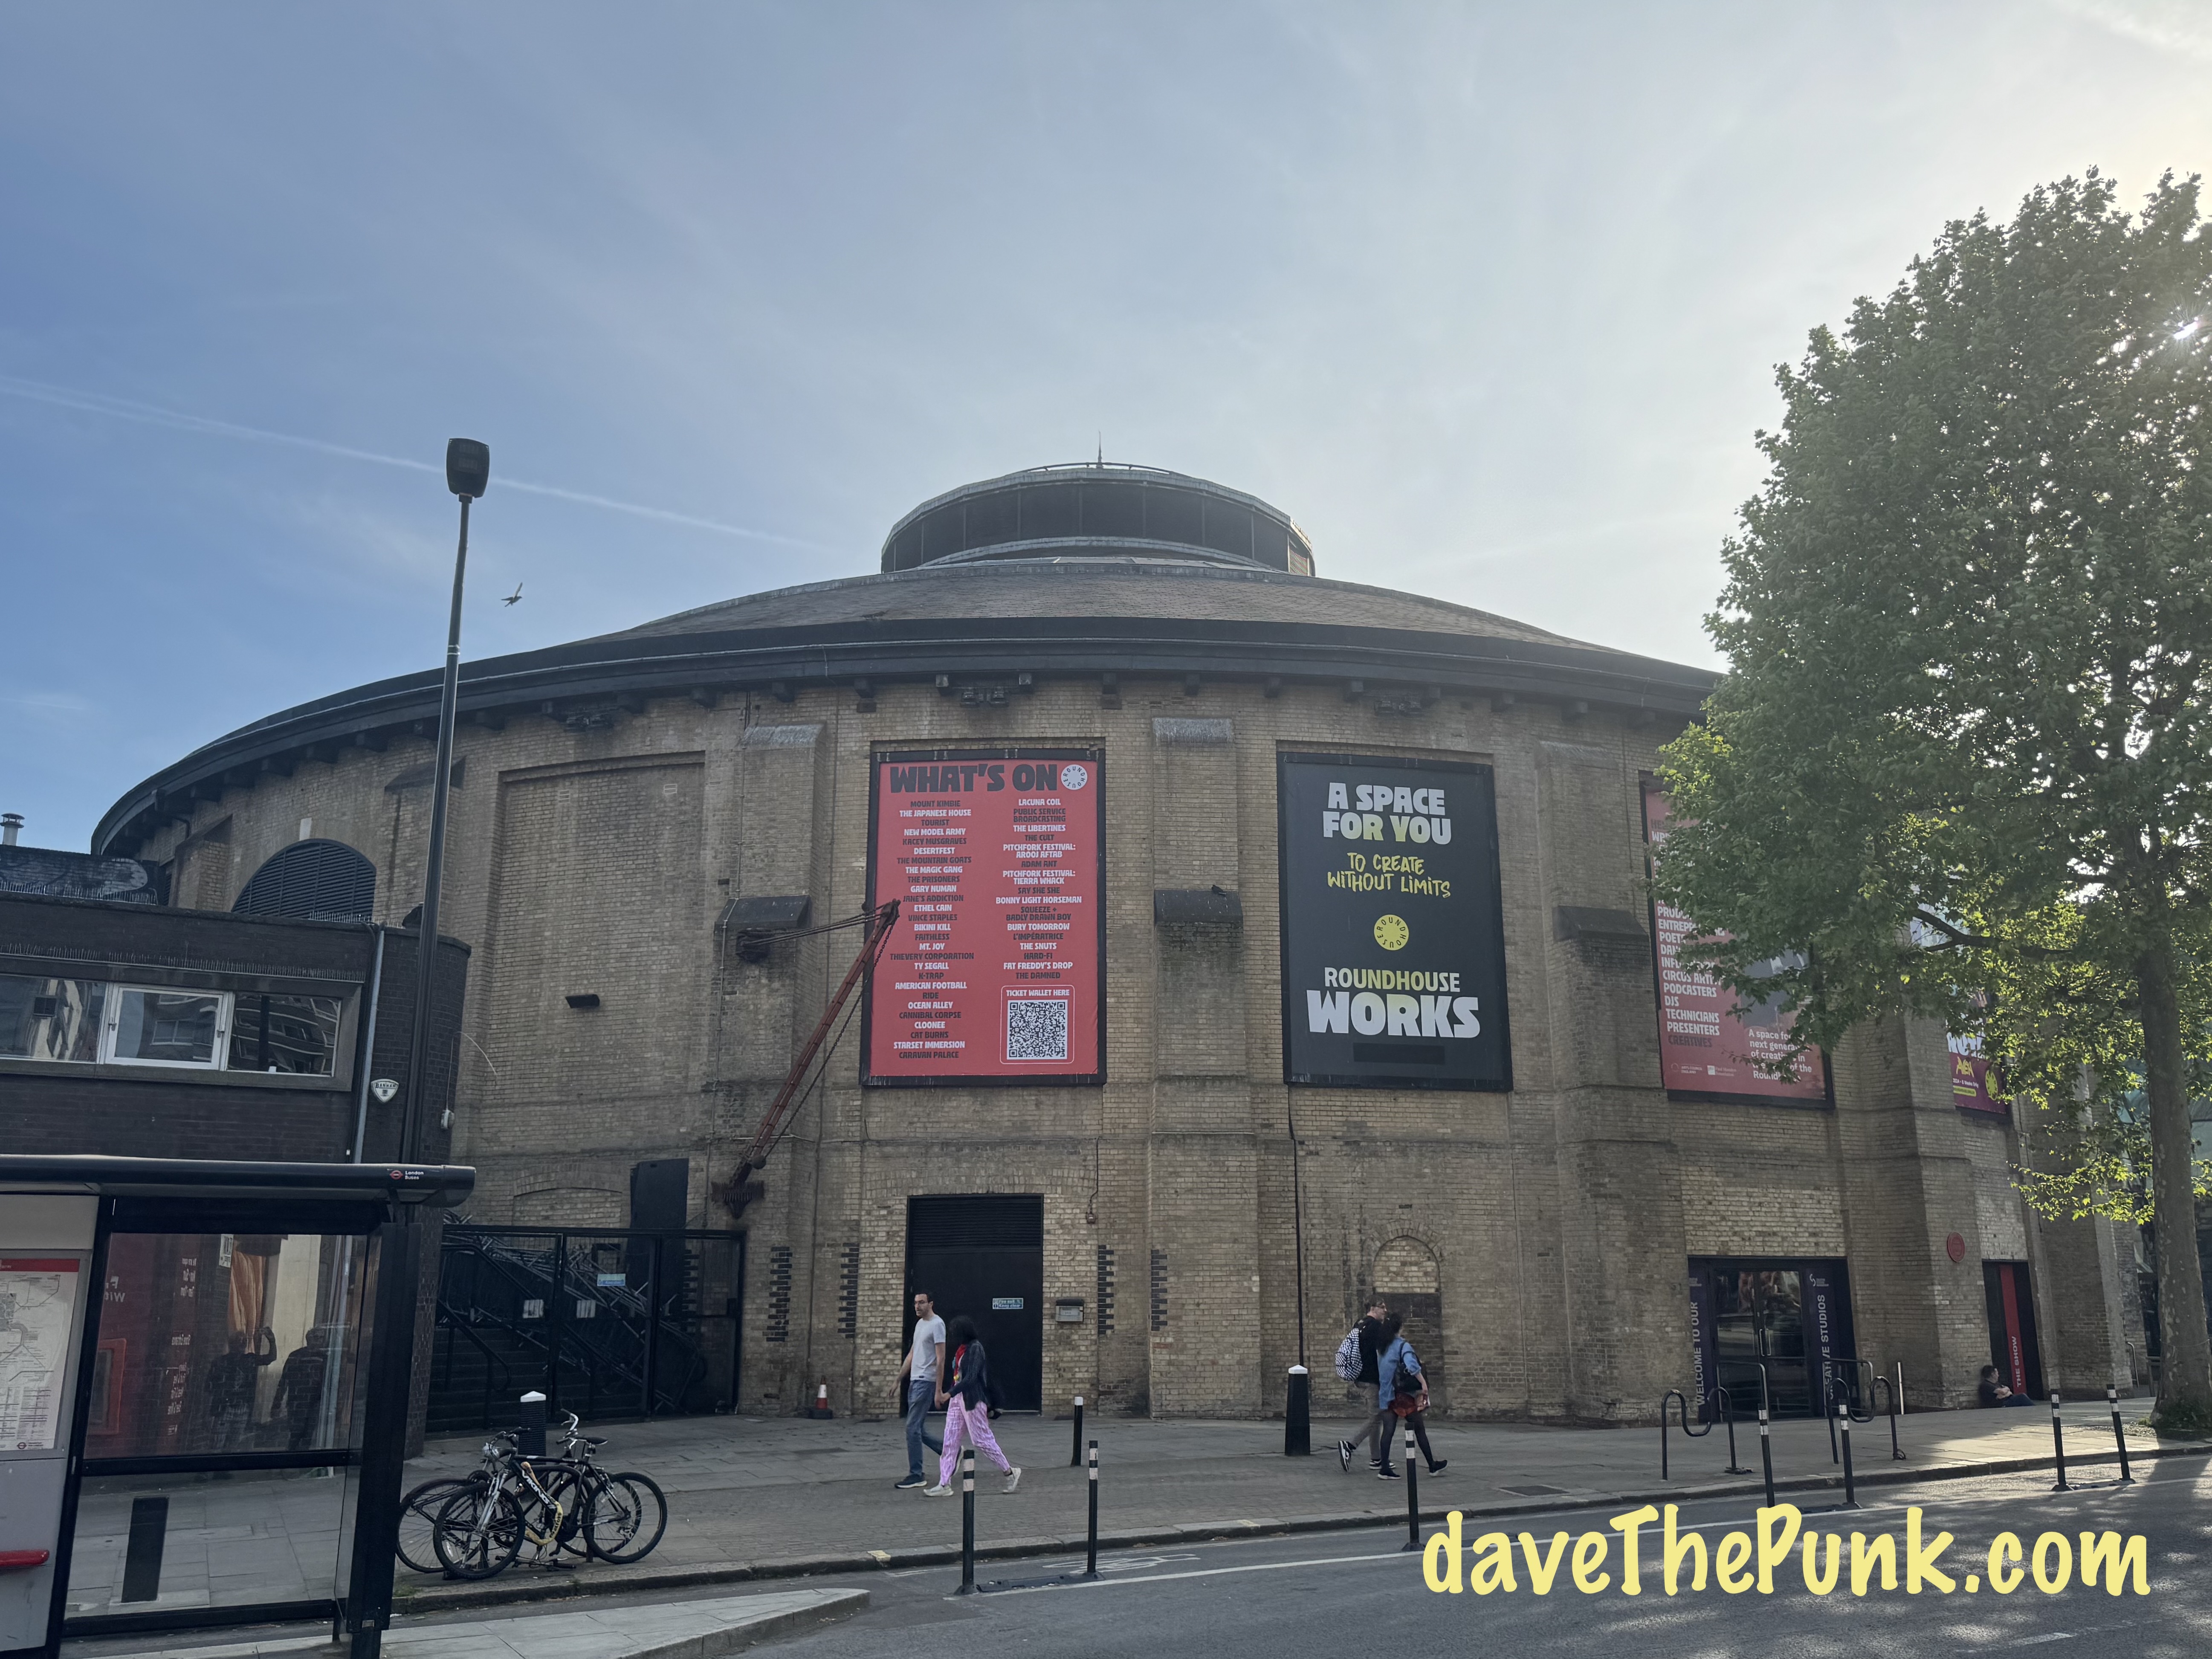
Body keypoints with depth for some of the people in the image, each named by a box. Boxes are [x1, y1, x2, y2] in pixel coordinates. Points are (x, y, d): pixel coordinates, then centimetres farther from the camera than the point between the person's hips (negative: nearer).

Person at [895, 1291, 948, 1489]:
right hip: (914, 1381, 9)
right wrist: (898, 1379, 21)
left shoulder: (937, 1325, -12)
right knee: (918, 1429, 11)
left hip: (926, 1382, -9)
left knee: (913, 1428, -9)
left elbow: (941, 1359, -16)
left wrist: (939, 1390, -19)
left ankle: (916, 1476, -2)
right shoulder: (920, 1324, 16)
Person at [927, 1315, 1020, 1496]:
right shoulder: (961, 1348, 11)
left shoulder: (975, 1348, -16)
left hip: (972, 1400, -9)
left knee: (981, 1440, -2)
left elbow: (971, 1378, -24)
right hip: (958, 1398, 9)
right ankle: (944, 1485, 6)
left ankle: (1011, 1473, 12)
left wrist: (949, 1394, -29)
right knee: (950, 1441, 4)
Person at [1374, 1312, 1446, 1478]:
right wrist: (1424, 1383, -20)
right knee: (1420, 1429, 6)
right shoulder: (1403, 1346, -12)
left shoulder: (1383, 1348, 10)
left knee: (1388, 1429, 4)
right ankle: (1433, 1466, 15)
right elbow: (1412, 1366, -26)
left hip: (1388, 1394, 6)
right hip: (1404, 1394, -6)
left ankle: (1384, 1469, -1)